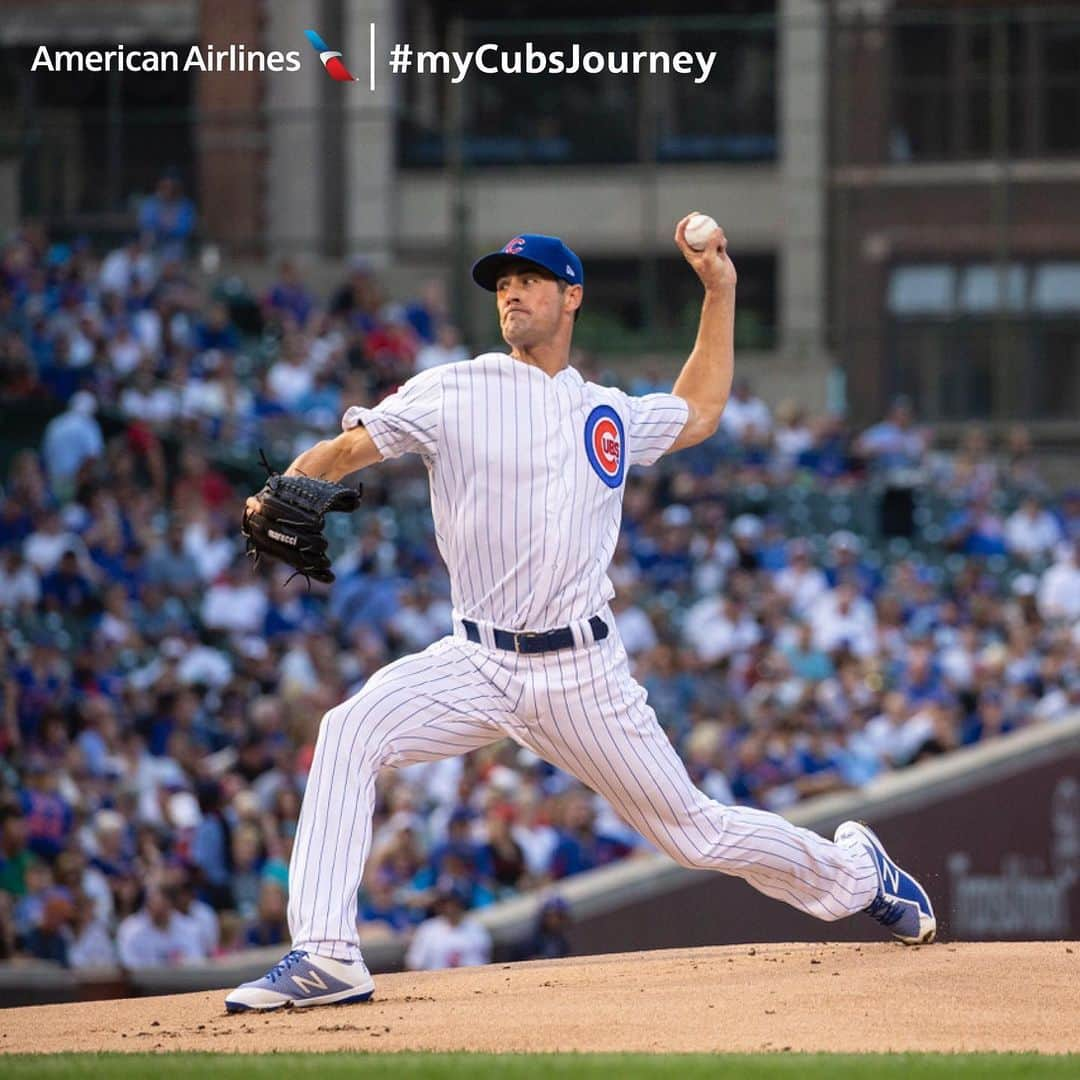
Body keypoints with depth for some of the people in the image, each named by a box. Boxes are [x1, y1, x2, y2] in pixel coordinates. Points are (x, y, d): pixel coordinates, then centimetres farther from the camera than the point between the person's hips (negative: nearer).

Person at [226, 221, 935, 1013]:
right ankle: (326, 957, -28)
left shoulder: (611, 415, 12)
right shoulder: (452, 393, 1)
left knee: (694, 832, 5)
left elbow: (699, 414, 32)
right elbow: (346, 448, -7)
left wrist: (720, 292, 28)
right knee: (351, 732, -26)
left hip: (582, 674, 1)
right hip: (479, 665, -1)